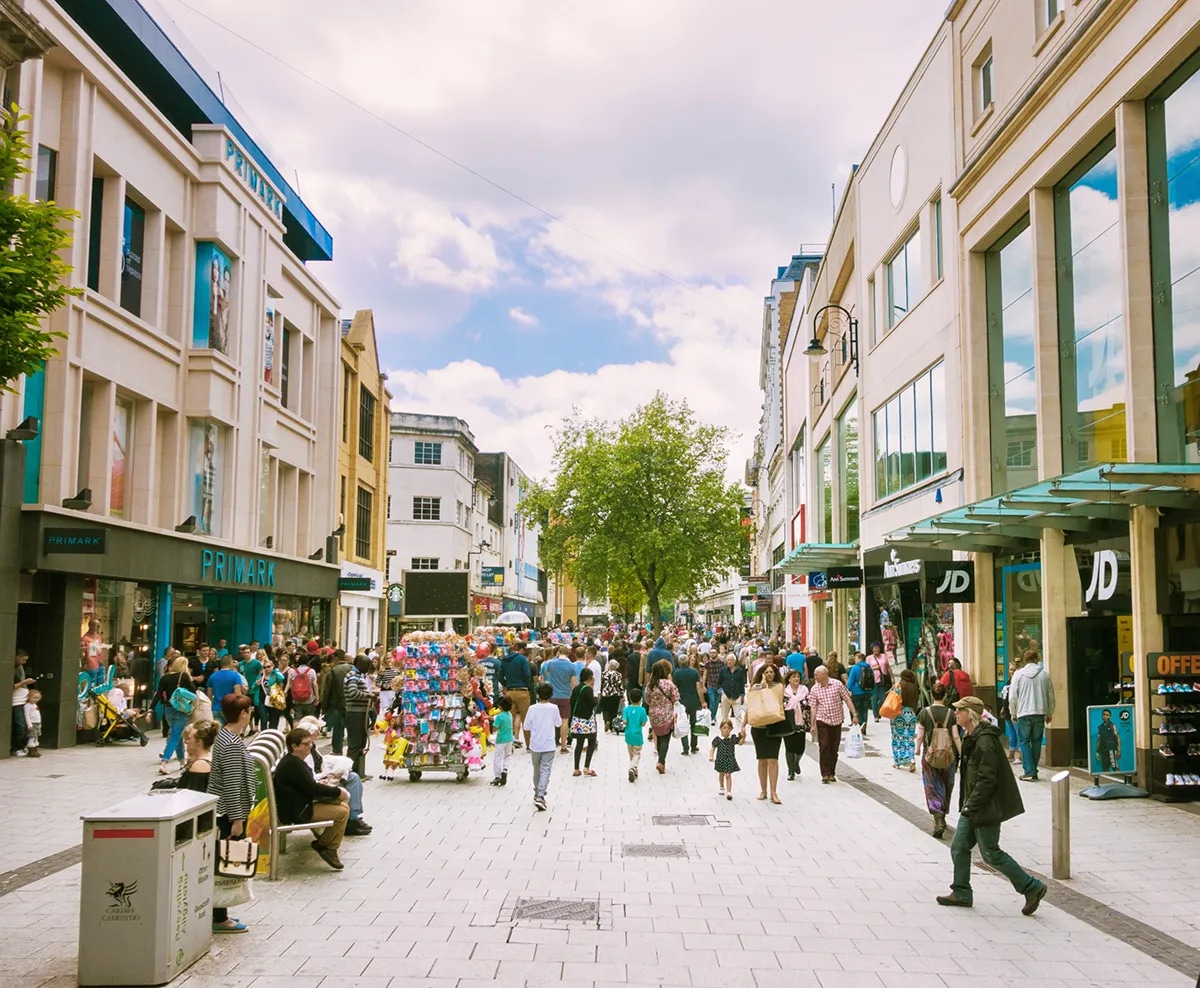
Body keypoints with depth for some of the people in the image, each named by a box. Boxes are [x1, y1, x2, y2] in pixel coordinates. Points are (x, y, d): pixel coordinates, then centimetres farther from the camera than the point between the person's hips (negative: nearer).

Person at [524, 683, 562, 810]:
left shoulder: (533, 708, -7)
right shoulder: (553, 708, -9)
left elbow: (526, 726, -1)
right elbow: (559, 723, 5)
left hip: (535, 745, 2)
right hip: (548, 745, -2)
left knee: (537, 770, 18)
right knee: (545, 771, -3)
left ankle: (537, 793, 32)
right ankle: (540, 796, -16)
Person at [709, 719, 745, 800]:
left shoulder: (733, 738, -5)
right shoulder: (718, 739, -8)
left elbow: (740, 742, -6)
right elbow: (713, 748, -1)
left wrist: (743, 737, -24)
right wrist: (711, 756, -11)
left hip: (730, 760, -1)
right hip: (720, 759, 1)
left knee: (728, 775, -7)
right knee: (721, 774, 20)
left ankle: (729, 792, -6)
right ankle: (722, 788, 44)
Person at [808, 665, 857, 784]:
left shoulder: (838, 684, -4)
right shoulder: (814, 689, -1)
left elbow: (847, 699, 0)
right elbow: (813, 707, 0)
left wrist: (854, 715, -4)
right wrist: (813, 725, -2)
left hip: (836, 720, 0)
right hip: (822, 721, 0)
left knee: (834, 749, 7)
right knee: (824, 747, -8)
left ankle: (832, 773, 17)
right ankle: (825, 774, -4)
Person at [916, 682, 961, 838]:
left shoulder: (924, 713, -7)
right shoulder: (951, 713, -6)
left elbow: (920, 736, -4)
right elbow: (956, 737, -6)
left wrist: (917, 750, 15)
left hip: (930, 756, -1)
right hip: (949, 756, 1)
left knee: (933, 788, 3)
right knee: (947, 787, 18)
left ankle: (938, 820, -14)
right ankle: (942, 817, 31)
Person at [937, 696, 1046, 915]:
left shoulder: (985, 742, -23)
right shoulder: (971, 739, 9)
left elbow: (986, 780, -25)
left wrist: (970, 806, -22)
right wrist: (967, 805, 16)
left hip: (986, 808, -10)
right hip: (973, 808, 10)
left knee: (991, 854, 1)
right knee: (958, 847, 10)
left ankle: (1032, 888, 12)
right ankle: (961, 893, 20)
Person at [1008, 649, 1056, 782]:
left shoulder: (1018, 674, -4)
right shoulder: (1045, 674, 2)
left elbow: (1012, 696, -4)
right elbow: (1051, 696, 7)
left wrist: (1013, 712, 9)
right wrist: (1049, 714, 18)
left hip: (1024, 713, -2)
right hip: (1040, 713, 2)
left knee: (1024, 741, 4)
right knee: (1036, 741, 11)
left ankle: (1029, 772, -6)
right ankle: (1033, 771, 13)